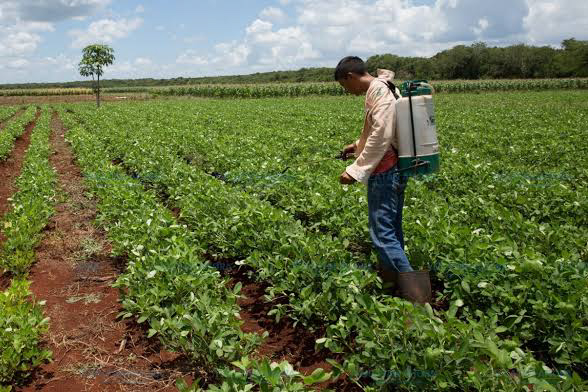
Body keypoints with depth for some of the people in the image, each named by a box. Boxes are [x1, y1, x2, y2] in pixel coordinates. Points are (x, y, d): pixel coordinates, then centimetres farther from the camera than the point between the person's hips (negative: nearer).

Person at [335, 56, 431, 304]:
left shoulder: (378, 90, -15)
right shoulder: (388, 88, 16)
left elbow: (381, 135, -24)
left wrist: (356, 170, -23)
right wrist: (358, 146, 25)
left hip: (384, 173, -11)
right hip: (395, 171, 11)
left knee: (382, 233, -10)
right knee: (392, 230, 16)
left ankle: (415, 293, -10)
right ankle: (395, 285, 27)